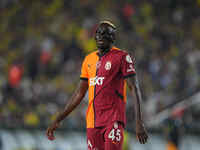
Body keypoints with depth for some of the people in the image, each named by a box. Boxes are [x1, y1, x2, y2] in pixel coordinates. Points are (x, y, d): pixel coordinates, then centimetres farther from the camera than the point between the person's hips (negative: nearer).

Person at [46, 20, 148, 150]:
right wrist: (58, 120, 20)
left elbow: (135, 89, -6)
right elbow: (79, 93, 23)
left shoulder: (122, 57, -2)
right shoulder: (89, 59, 17)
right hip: (93, 122, 6)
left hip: (114, 120, -6)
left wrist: (139, 122, -15)